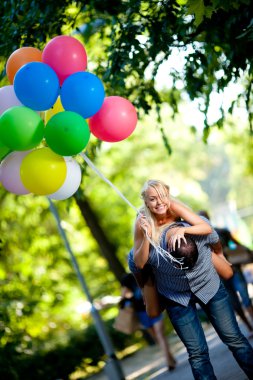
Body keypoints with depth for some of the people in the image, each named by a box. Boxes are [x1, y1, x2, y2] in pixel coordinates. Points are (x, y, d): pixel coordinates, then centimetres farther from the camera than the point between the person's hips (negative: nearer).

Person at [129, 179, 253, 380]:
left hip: (209, 285, 1)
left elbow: (207, 227, -21)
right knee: (197, 353, 0)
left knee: (234, 338, 3)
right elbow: (138, 264, -17)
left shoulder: (174, 206, -19)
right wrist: (146, 236, -27)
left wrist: (183, 229, -33)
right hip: (176, 295, 0)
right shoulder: (142, 222, -18)